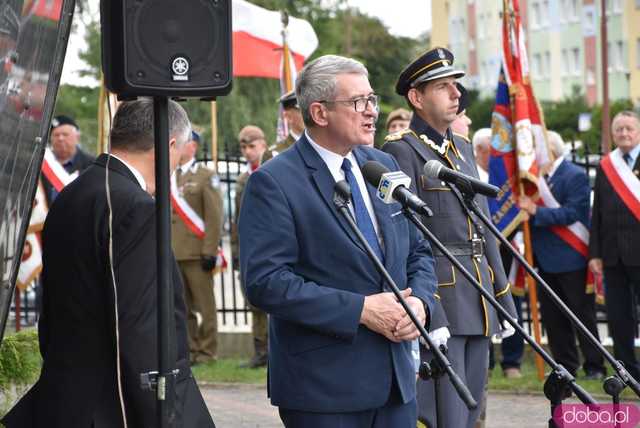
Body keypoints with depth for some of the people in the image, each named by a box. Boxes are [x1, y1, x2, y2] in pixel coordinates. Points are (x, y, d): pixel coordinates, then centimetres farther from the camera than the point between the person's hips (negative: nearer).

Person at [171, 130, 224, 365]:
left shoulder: (206, 176, 0)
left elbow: (215, 217, -5)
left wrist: (210, 251, -12)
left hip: (197, 254, -5)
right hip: (172, 255, 5)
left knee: (204, 305, -1)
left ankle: (207, 351, 5)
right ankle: (188, 349, 14)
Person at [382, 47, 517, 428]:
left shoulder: (464, 149, 17)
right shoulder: (401, 151, -8)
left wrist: (505, 300, 16)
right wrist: (429, 316, -20)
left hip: (479, 301, 8)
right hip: (438, 298, -8)